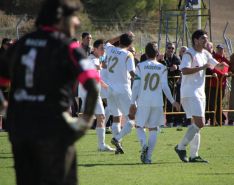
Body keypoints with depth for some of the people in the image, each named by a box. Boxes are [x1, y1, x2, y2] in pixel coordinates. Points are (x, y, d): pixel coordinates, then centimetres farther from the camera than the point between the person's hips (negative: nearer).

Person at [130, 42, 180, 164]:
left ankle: (144, 144, -19)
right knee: (153, 129, 8)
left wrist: (133, 103, 2)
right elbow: (165, 87, 0)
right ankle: (148, 156, 0)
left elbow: (136, 86, -3)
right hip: (157, 102, 1)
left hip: (143, 102, -1)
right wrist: (173, 101, 10)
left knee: (139, 126, 10)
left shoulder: (140, 66, 0)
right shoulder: (162, 68, 3)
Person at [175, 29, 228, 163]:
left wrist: (221, 65, 1)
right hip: (190, 93, -9)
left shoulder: (205, 54, 14)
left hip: (200, 93, 9)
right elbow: (184, 70, -27)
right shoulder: (189, 54, -12)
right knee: (199, 123, -17)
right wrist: (202, 67, -29)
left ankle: (194, 155, 12)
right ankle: (181, 147, -6)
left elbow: (216, 65, 24)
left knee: (198, 124, 9)